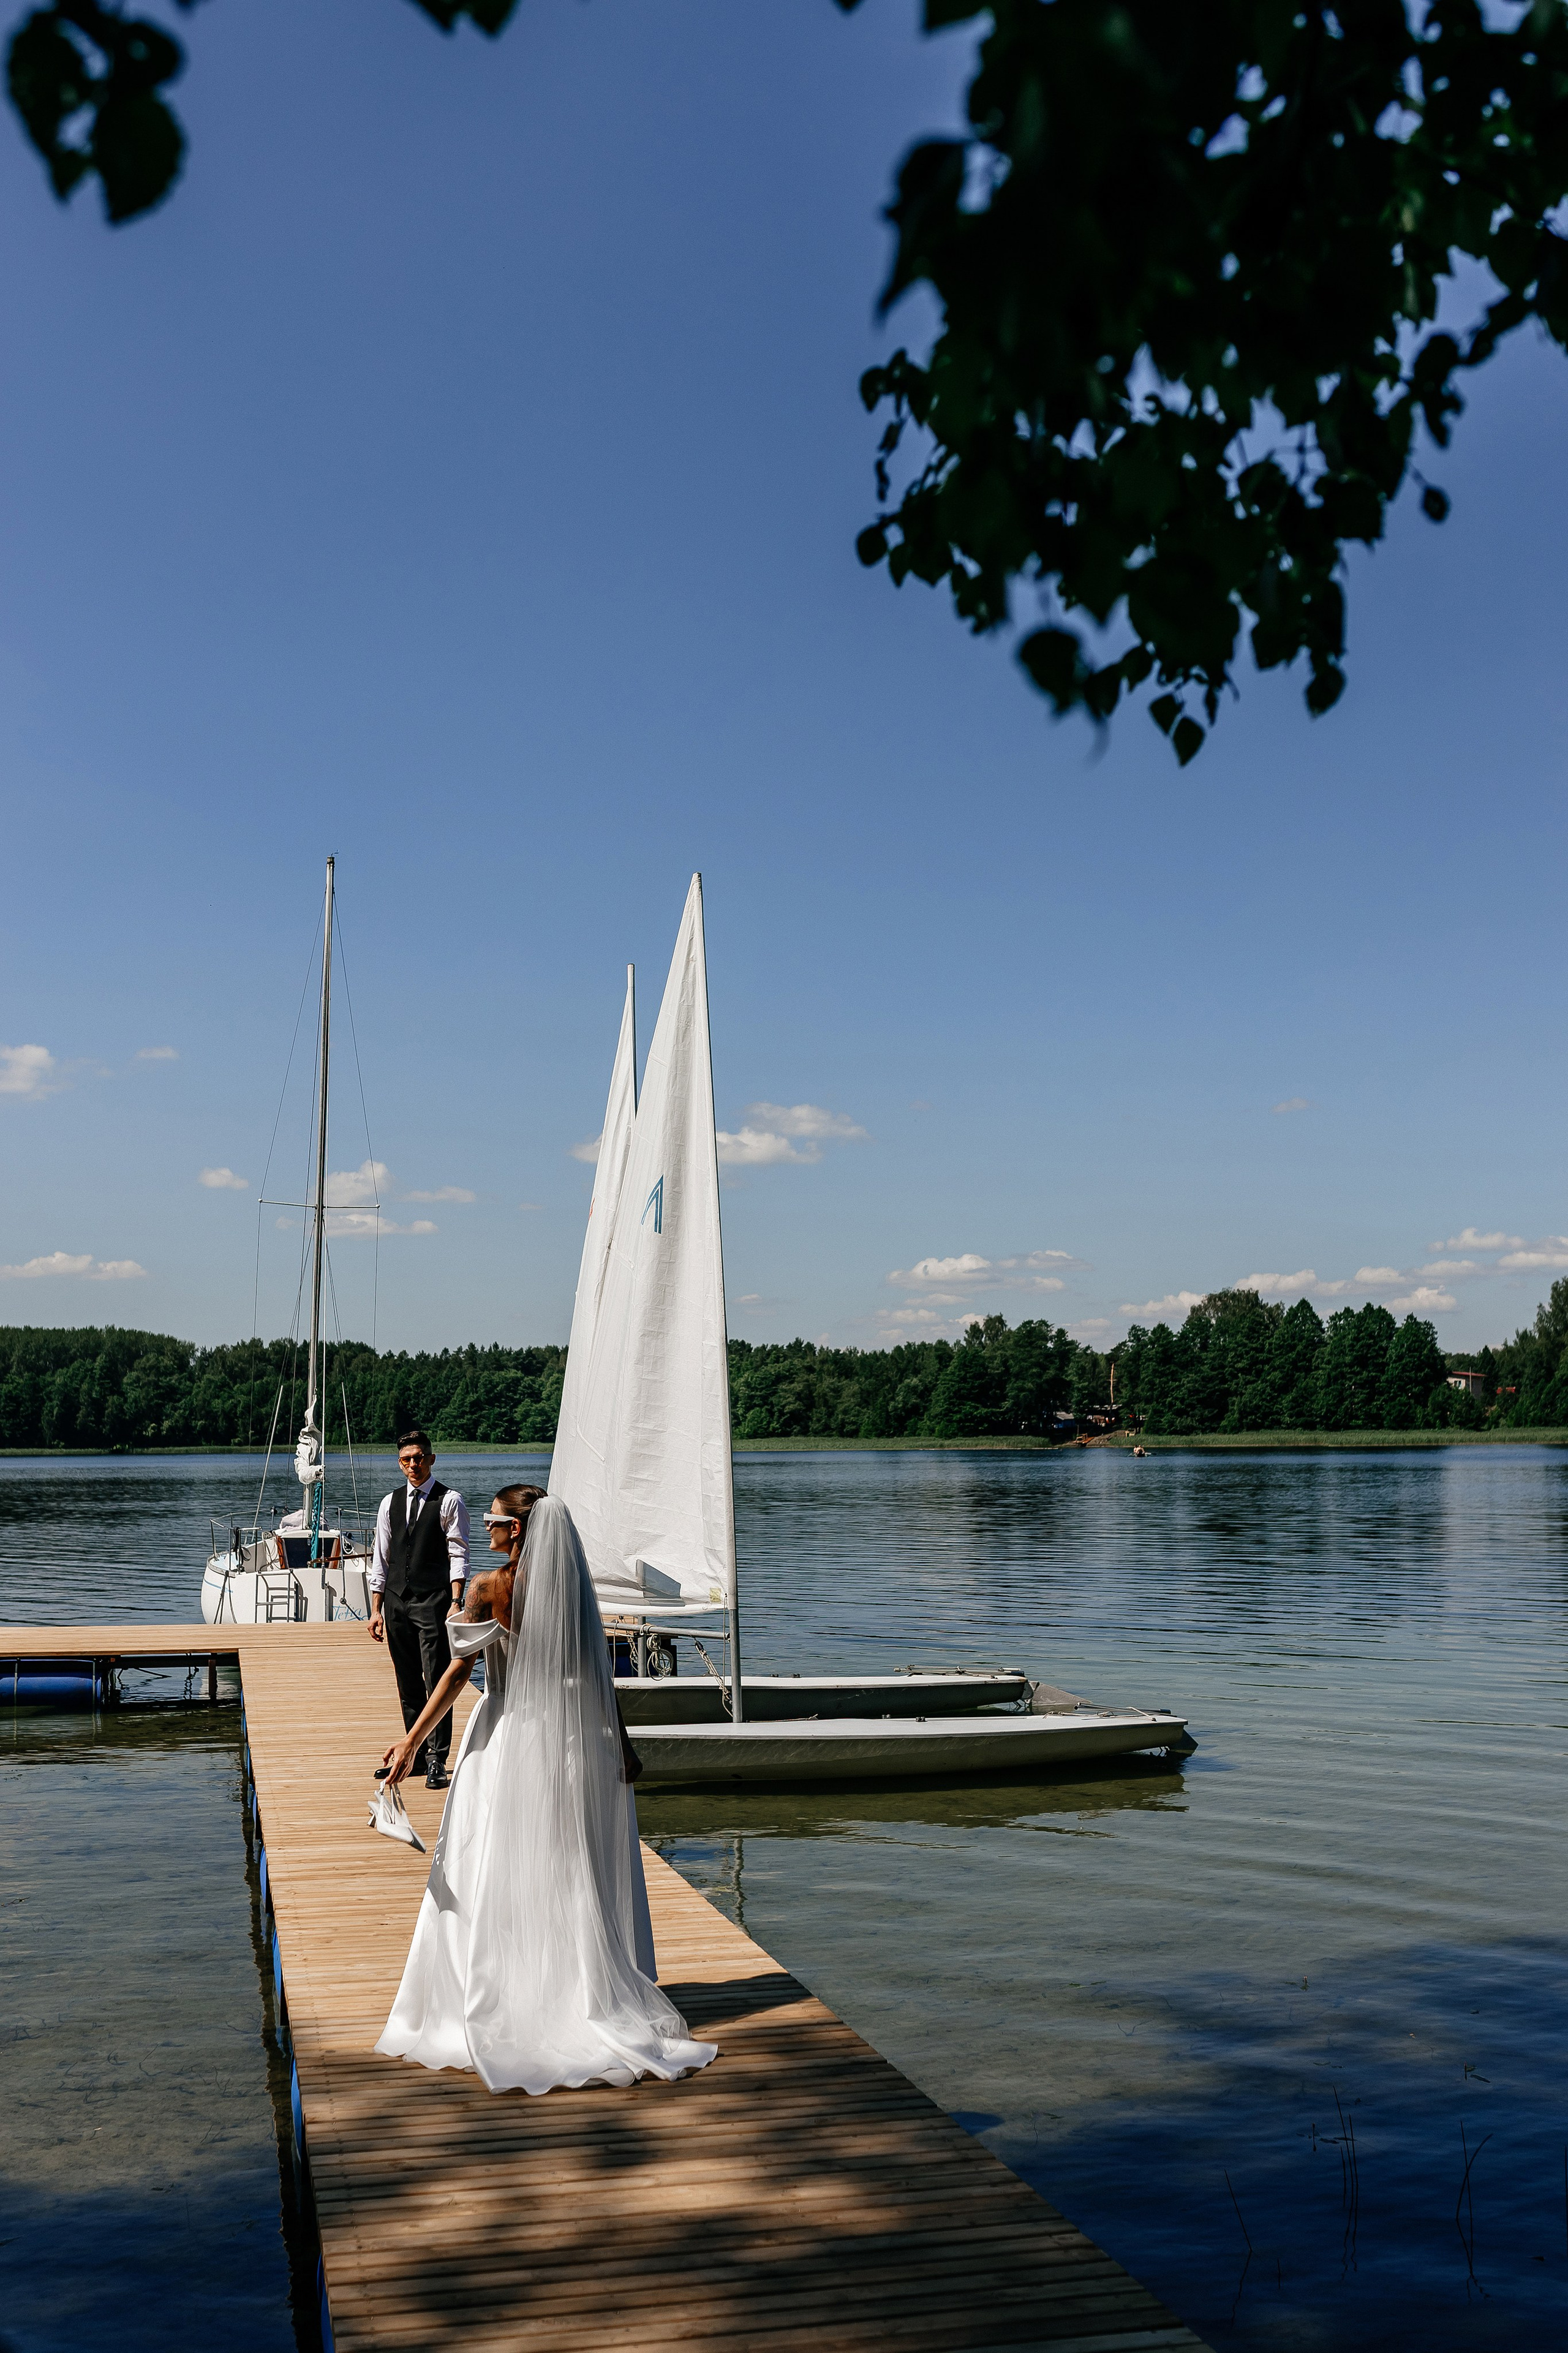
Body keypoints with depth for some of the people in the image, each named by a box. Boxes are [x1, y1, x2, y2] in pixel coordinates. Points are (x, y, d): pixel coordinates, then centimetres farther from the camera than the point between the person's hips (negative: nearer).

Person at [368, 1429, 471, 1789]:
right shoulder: (390, 1503, 12)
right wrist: (376, 1610, 9)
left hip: (433, 1602, -5)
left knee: (436, 1683, -8)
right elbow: (381, 1560, 14)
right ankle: (416, 1755, 18)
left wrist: (455, 1603, -15)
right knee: (408, 1685, 10)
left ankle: (437, 1761, -5)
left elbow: (458, 1556, -5)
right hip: (397, 1603, 5)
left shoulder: (449, 1501, -1)